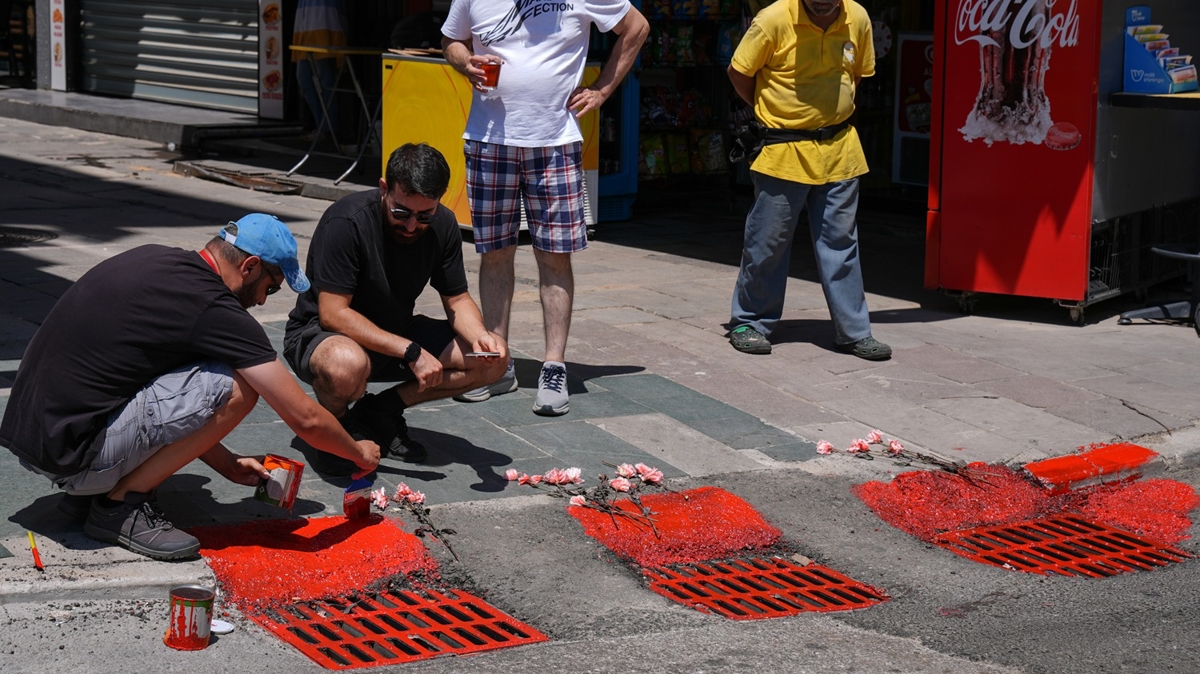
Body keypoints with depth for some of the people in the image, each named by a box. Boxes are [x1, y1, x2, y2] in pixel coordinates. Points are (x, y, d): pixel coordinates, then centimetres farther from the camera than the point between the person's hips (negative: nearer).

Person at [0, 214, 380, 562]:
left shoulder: (152, 260, 13)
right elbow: (306, 418, -7)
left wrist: (229, 466, 25)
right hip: (70, 454, -9)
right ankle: (121, 504, -2)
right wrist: (360, 454, 12)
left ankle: (86, 493, 14)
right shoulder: (216, 310, -12)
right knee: (237, 386, -11)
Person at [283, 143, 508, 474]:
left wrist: (479, 335, -23)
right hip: (319, 335, -6)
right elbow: (333, 314, -28)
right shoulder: (346, 222, -26)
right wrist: (410, 352, -34)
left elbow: (457, 300, 1)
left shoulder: (443, 225, -7)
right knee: (347, 365, -43)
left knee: (494, 357, -11)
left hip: (396, 334, 6)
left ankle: (381, 410, 1)